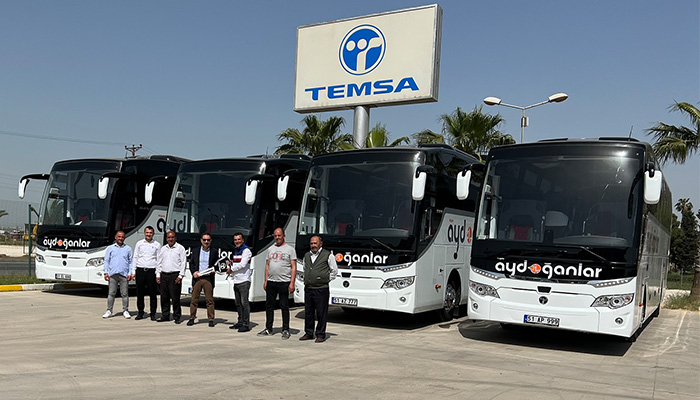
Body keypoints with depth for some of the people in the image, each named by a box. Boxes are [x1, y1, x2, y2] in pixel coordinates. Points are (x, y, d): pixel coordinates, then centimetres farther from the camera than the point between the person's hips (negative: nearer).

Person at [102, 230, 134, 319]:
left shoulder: (128, 249, 12)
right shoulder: (110, 248, 13)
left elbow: (131, 262, 10)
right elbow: (106, 261, 11)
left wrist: (130, 273, 0)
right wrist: (106, 272, 1)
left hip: (124, 274, 0)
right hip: (113, 274, 0)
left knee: (125, 293, 1)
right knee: (111, 293, 0)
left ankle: (125, 311, 8)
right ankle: (109, 311, 8)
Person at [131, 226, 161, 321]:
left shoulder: (157, 244, 7)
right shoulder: (139, 243, 10)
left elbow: (159, 259, 7)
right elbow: (135, 257, 12)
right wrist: (133, 271, 5)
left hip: (152, 270, -1)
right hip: (140, 270, 1)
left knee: (153, 293, 0)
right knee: (140, 292, 5)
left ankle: (153, 314, 7)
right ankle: (140, 312, 17)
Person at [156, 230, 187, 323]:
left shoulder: (180, 248, 1)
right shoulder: (163, 249, 15)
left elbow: (183, 263, -2)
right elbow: (159, 263, 18)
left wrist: (180, 276, -9)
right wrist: (158, 275, 10)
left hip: (175, 275, -5)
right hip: (164, 275, 5)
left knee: (175, 297, -5)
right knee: (164, 297, 6)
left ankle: (177, 317, 3)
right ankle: (165, 316, 16)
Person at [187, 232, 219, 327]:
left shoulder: (214, 251, 7)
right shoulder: (195, 251, 11)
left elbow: (217, 264, 10)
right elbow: (191, 263, 13)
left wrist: (214, 270, -9)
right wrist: (193, 272, -4)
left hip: (209, 278, -1)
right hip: (197, 278, 1)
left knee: (210, 300, 0)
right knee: (194, 299, 4)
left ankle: (211, 319, 6)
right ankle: (192, 318, 14)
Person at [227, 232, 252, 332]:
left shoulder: (246, 251, -8)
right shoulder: (235, 251, 18)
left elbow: (242, 264, -17)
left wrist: (231, 269, -6)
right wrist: (231, 263, 6)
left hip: (244, 281, -8)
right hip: (236, 281, 8)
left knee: (244, 302, -9)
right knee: (238, 303, 13)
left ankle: (246, 324, -8)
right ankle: (240, 322, 21)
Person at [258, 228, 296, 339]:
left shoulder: (290, 249, 0)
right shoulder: (271, 249, 15)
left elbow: (293, 267, -4)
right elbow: (267, 265, 18)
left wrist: (292, 283, -12)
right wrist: (266, 281, 10)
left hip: (284, 282, -5)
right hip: (271, 282, 5)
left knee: (284, 306, 0)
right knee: (269, 305, 9)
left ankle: (285, 330, 8)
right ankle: (268, 329, 19)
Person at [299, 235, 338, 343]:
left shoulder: (328, 255, -2)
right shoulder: (307, 255, 14)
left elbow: (334, 271, 5)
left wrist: (327, 279, 2)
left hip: (321, 289, -5)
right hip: (308, 289, 5)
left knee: (321, 313, -1)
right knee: (308, 312, 10)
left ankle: (320, 335, 7)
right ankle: (309, 333, 20)